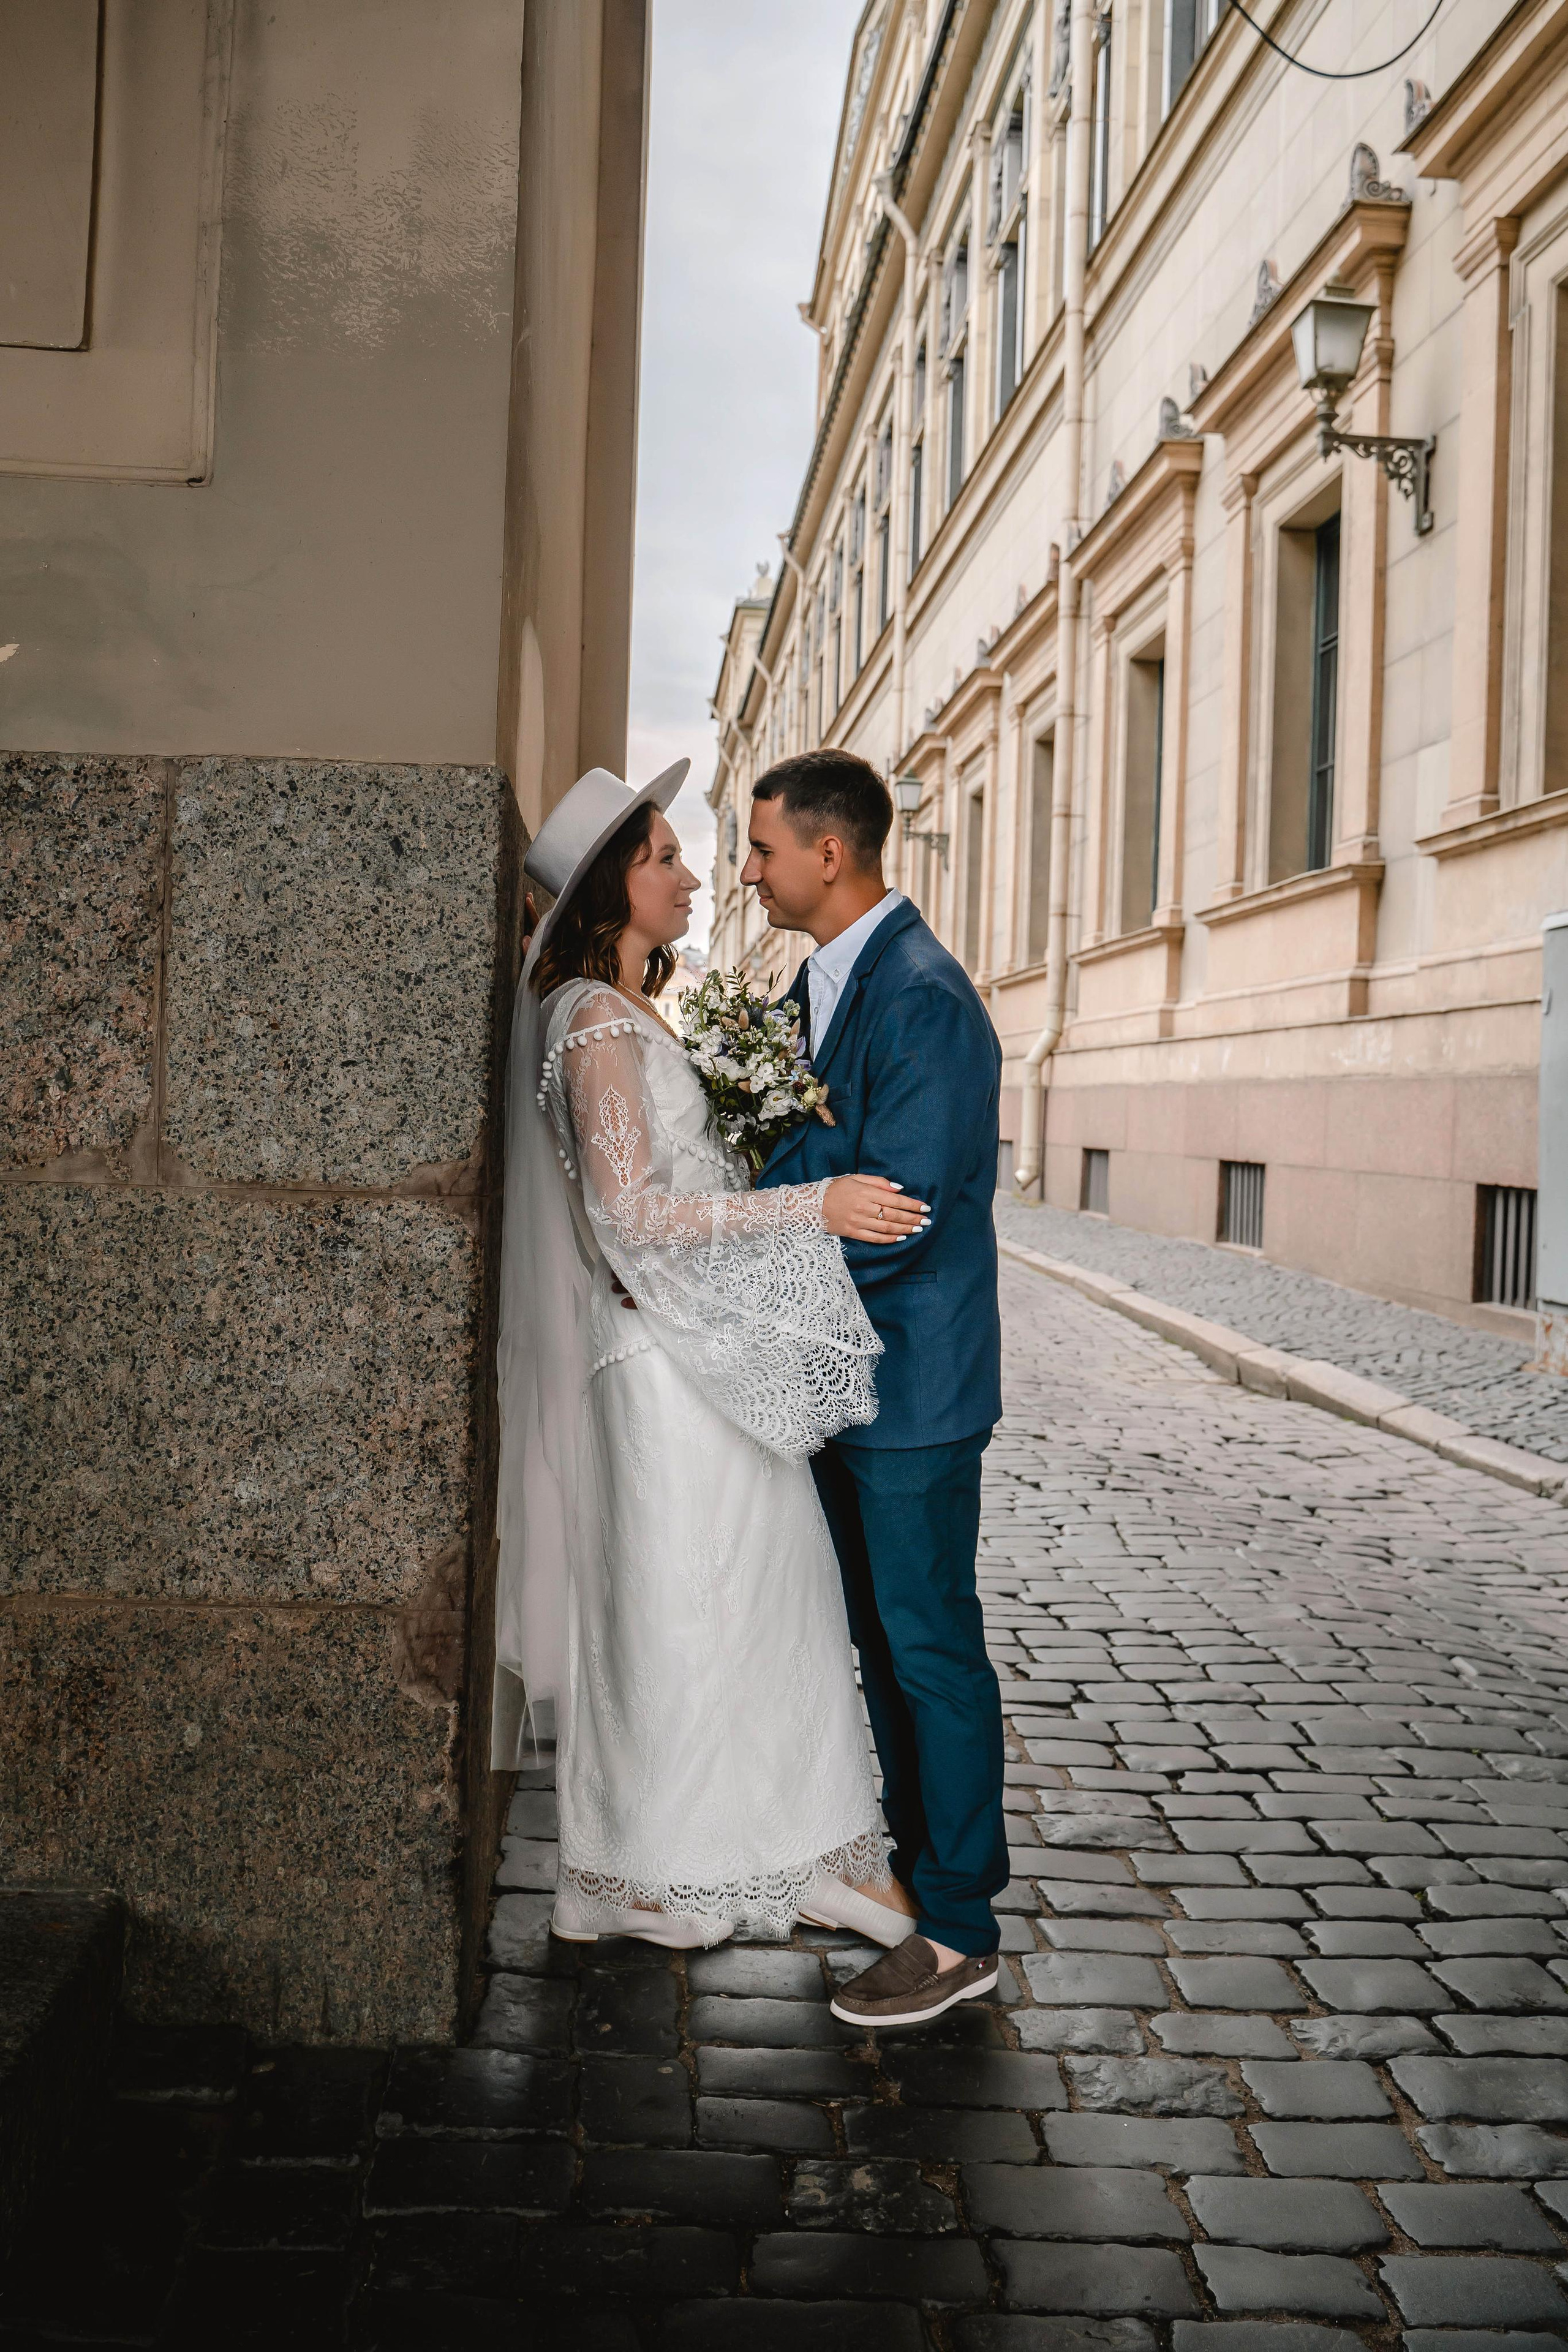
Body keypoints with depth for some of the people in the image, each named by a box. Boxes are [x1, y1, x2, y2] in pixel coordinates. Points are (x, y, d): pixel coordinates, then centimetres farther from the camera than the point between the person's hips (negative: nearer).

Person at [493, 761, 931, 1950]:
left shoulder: (628, 1016, 15)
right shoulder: (597, 1023, -15)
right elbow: (633, 1211, -22)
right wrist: (813, 1203, -25)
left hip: (712, 1350, 9)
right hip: (665, 1360, -9)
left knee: (767, 1601, 12)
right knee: (673, 1612, 2)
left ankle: (799, 1846, 22)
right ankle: (638, 1874, 18)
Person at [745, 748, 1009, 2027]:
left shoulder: (923, 1000, -20)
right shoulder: (822, 980, 11)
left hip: (912, 1384, -9)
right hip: (843, 1376, 9)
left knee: (931, 1647, 1)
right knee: (883, 1641, 20)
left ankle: (960, 1929, 14)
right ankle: (913, 1861, 36)